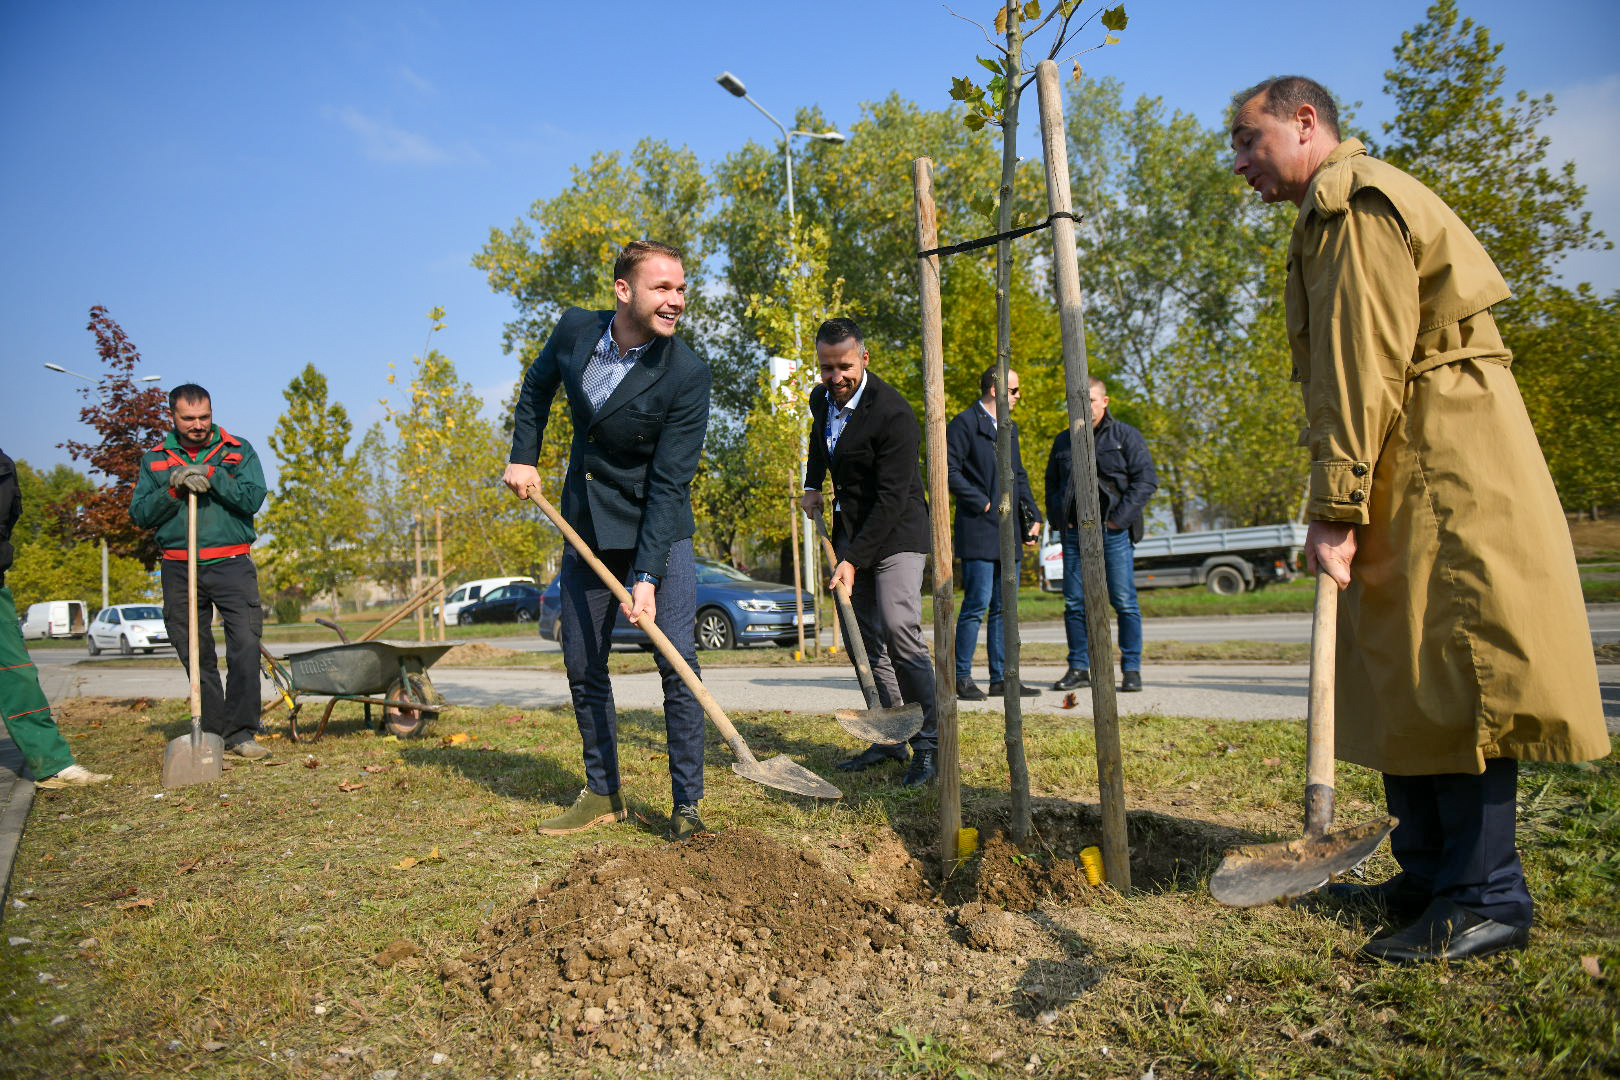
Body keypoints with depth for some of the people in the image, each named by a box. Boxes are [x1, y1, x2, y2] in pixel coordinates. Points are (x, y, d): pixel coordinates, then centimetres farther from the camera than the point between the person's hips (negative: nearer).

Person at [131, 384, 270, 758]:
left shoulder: (238, 450, 7)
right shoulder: (154, 459, 12)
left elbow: (253, 498, -6)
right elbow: (139, 514, 5)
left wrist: (212, 476, -16)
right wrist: (173, 489, -10)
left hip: (231, 564, -2)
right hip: (179, 570, 2)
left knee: (245, 644, -13)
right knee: (195, 653, 5)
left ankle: (240, 731, -7)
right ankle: (213, 731, 14)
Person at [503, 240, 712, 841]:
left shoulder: (687, 375, -20)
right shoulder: (575, 329, -7)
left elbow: (668, 483, -21)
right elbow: (538, 385, 16)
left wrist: (647, 576, -26)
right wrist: (523, 456, 8)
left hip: (659, 529, -4)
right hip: (586, 526, 5)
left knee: (677, 662, -11)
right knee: (582, 665, 9)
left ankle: (687, 804, 3)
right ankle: (603, 795, 24)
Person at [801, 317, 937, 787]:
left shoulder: (894, 414, -22)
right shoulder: (821, 398, 3)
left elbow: (892, 498, -24)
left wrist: (854, 560, -26)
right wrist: (812, 485, 18)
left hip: (896, 533, -8)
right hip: (850, 529, 8)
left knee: (898, 629, -20)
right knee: (865, 638, 7)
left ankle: (928, 744, -10)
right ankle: (890, 740, 15)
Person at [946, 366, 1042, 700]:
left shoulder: (1009, 427, 20)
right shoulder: (964, 423, -6)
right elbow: (950, 470, -12)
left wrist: (1032, 516, 13)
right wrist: (983, 503, -14)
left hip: (1008, 533, 8)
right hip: (979, 531, -8)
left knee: (1005, 607, 9)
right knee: (977, 604, -8)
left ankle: (1002, 678, 15)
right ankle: (962, 678, 1)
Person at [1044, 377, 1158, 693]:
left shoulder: (1126, 436, 3)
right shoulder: (1064, 441, 15)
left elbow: (1147, 480, -4)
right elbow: (1051, 484, 22)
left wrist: (1119, 518, -12)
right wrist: (1057, 519, 6)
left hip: (1114, 532, -4)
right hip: (1074, 533, 4)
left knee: (1124, 603, -2)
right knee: (1075, 603, 3)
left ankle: (1131, 670, 6)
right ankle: (1079, 668, 11)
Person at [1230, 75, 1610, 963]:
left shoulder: (1352, 198, -7)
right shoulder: (1335, 214, 26)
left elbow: (1361, 364, -18)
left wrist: (1335, 505, -20)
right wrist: (1347, 500, 17)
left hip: (1445, 461, -10)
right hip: (1413, 467, 10)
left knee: (1453, 667, -9)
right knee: (1404, 674, 10)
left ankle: (1488, 897, -2)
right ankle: (1429, 874, 17)